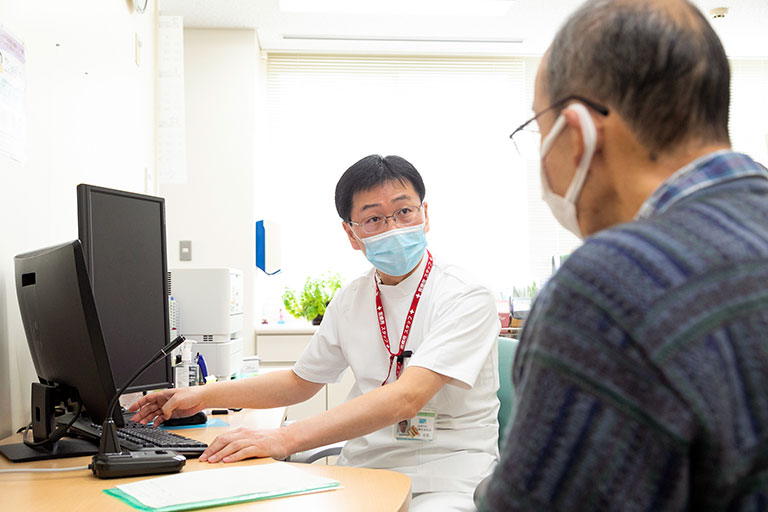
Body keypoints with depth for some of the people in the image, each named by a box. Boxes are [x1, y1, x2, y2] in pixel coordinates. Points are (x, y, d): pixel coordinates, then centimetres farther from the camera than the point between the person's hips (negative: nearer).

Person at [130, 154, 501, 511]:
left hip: (445, 479, -5)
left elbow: (406, 398, -25)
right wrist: (203, 397, 14)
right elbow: (300, 381, 23)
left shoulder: (467, 299, -12)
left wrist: (285, 438, -33)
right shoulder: (351, 299, 10)